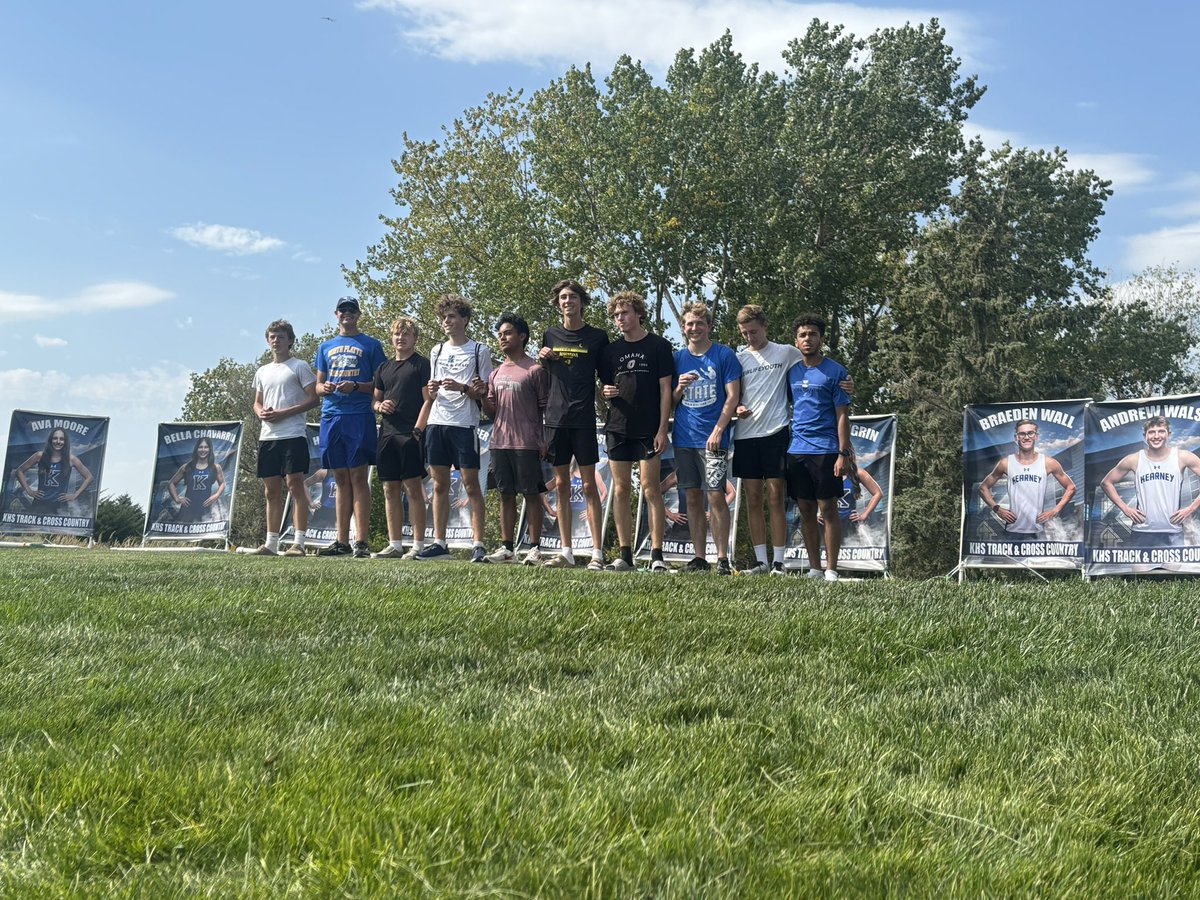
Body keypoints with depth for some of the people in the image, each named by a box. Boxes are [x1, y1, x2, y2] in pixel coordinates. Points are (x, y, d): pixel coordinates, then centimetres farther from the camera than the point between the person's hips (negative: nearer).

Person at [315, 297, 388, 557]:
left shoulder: (371, 345, 7)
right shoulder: (326, 347, 20)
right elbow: (318, 385, 21)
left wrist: (356, 386, -15)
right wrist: (324, 387, -3)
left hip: (359, 416, -4)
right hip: (331, 416, 5)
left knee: (358, 477, -8)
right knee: (341, 480, 7)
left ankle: (361, 541, -9)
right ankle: (342, 541, 10)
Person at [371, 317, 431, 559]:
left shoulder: (421, 364, 1)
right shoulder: (384, 368, 19)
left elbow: (428, 399, -6)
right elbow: (375, 400, 25)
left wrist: (418, 428, -15)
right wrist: (379, 406, 1)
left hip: (411, 433, -6)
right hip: (387, 434, 6)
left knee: (413, 489, -7)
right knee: (390, 490, 7)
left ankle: (418, 545, -4)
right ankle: (395, 545, 12)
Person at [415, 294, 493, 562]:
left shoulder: (479, 351, 2)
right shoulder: (437, 351, 18)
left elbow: (484, 393, -1)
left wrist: (462, 388, -17)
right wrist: (431, 390, 1)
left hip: (465, 424, -5)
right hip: (437, 423, 5)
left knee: (471, 483, -6)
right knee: (440, 484, 7)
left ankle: (478, 544, -4)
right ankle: (439, 543, 11)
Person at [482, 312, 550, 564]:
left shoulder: (535, 370, -2)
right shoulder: (496, 373, 16)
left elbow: (545, 408, -3)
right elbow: (491, 412, 17)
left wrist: (545, 441, -9)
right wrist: (482, 396, -3)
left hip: (527, 444, -6)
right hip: (500, 442, 6)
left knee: (531, 494, -1)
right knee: (506, 494, 9)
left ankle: (535, 548, 2)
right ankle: (506, 548, 13)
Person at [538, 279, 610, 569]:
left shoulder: (597, 337, 3)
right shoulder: (551, 336, 12)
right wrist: (543, 359, 0)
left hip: (584, 419, -3)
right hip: (556, 419, 4)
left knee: (589, 486, -3)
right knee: (561, 486, 6)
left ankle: (597, 553, -1)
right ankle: (566, 552, 11)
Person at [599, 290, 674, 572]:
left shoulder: (659, 346, 1)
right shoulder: (611, 350, 12)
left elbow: (665, 390, -2)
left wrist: (662, 429, -9)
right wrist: (606, 393, -7)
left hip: (649, 430, -4)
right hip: (617, 429, 4)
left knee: (650, 490, -6)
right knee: (621, 491, 3)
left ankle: (657, 554, -3)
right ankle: (625, 555, 8)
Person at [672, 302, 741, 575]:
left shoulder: (724, 355, 0)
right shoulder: (678, 358, 12)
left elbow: (733, 396, -4)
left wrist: (718, 431, -13)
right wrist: (679, 388, -7)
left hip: (712, 439, -4)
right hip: (684, 438, 4)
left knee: (716, 496, -8)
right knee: (693, 498, 6)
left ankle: (722, 558, -3)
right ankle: (699, 557, 12)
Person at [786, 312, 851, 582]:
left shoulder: (835, 372, -2)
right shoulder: (792, 371, 13)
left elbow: (843, 415, -4)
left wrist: (843, 453, -11)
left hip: (825, 451, -5)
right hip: (796, 450, 5)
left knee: (828, 509, -3)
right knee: (805, 511, 7)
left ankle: (831, 570, 3)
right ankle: (814, 569, 15)